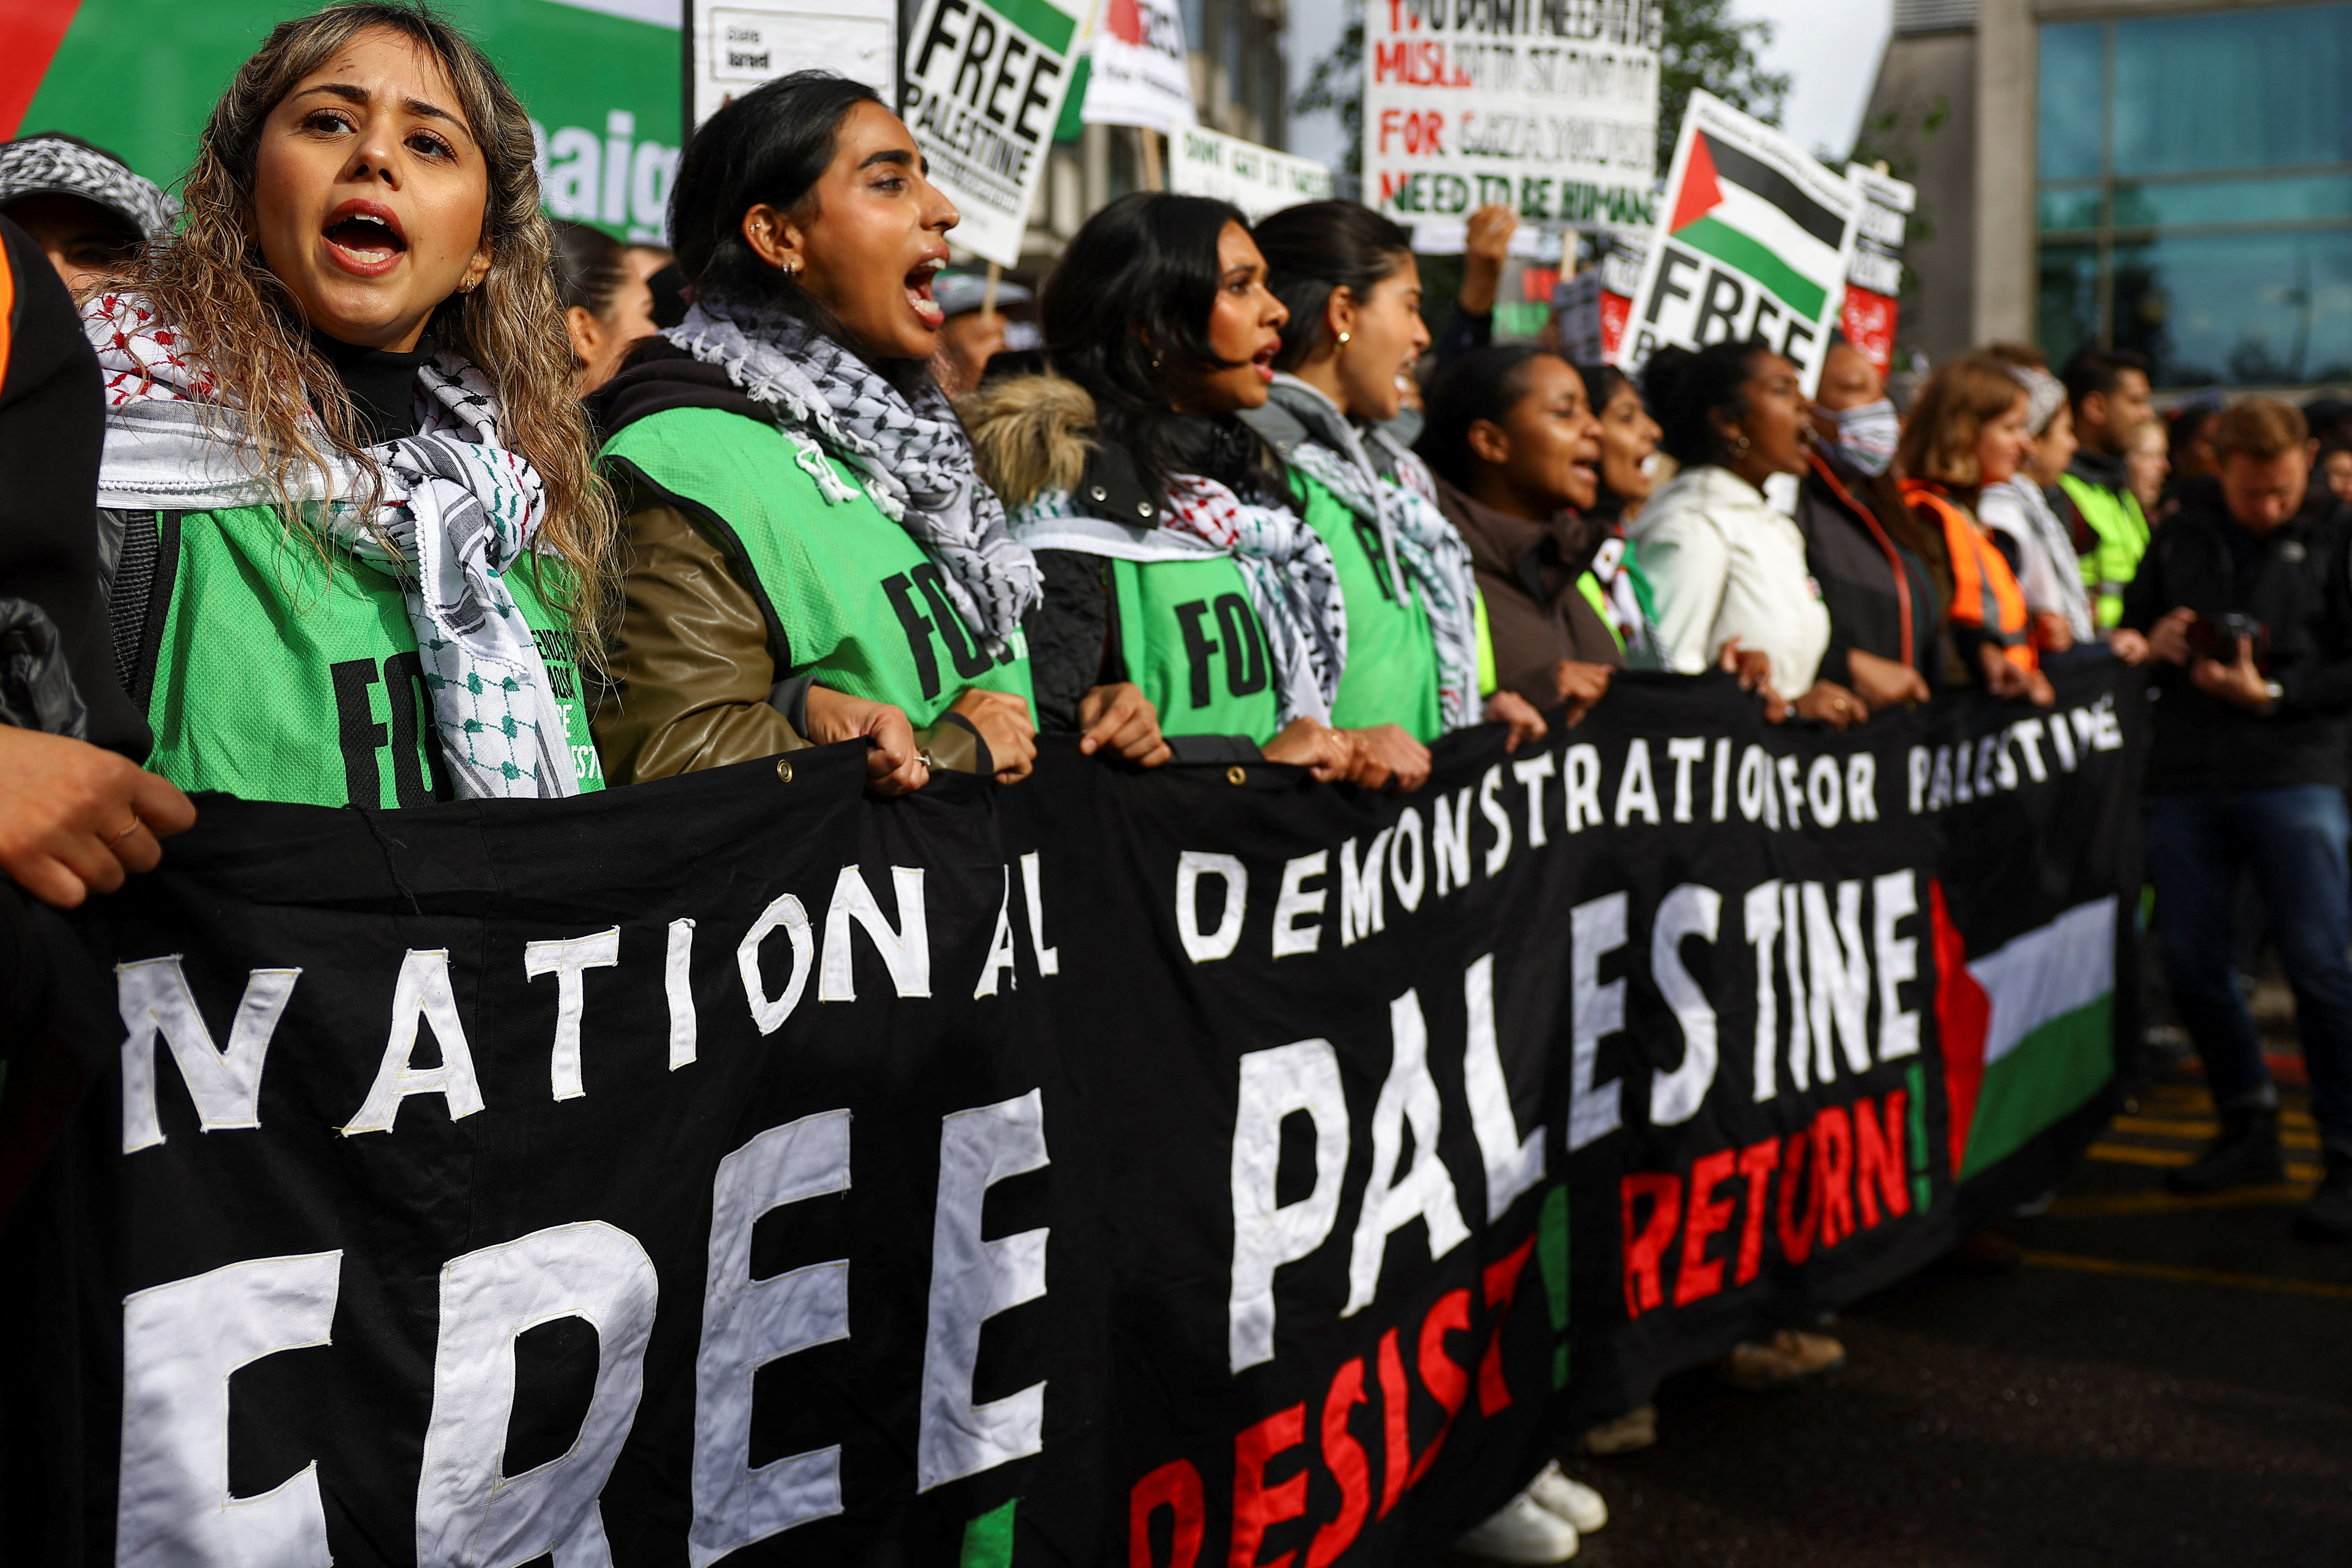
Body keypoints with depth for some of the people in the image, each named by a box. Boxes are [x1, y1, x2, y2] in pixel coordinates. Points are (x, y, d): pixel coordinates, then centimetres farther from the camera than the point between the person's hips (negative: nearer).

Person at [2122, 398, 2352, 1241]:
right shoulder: (2181, 534, 11)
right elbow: (2130, 623, 21)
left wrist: (2271, 695, -15)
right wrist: (2153, 641, -2)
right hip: (2186, 777, 4)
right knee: (2192, 964, 8)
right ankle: (2250, 1128, 26)